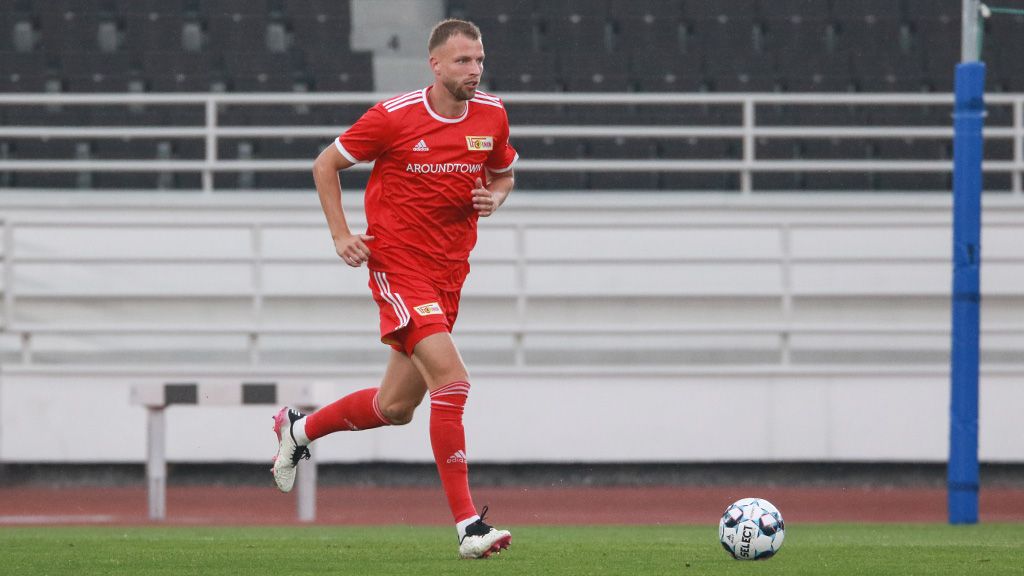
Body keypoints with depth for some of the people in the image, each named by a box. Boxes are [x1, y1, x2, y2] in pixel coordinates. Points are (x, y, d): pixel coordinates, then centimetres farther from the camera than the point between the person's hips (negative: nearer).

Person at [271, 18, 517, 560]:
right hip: (398, 266, -6)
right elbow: (326, 164, 1)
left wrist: (494, 197, -3)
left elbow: (503, 173, 21)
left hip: (449, 272, 6)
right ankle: (468, 525, -20)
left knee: (396, 407, 12)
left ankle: (299, 428, 40)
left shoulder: (492, 115, 2)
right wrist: (341, 234, -8)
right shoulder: (394, 116, -12)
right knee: (452, 380, -21)